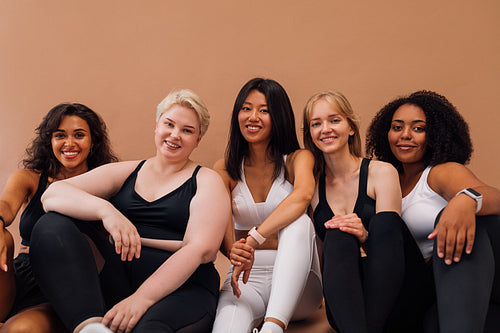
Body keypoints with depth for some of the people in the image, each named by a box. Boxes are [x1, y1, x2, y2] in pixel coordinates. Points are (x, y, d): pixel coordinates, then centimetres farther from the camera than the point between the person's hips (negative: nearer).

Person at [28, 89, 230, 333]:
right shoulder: (125, 172, 17)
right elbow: (53, 194, 2)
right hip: (116, 280, 6)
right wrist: (105, 209, -20)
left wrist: (142, 298, -21)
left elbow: (201, 249, -8)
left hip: (183, 288, -6)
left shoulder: (207, 181, 8)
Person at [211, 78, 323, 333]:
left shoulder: (298, 159, 0)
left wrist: (253, 238, -37)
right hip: (246, 278, -1)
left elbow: (302, 195, -25)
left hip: (296, 282, 2)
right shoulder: (225, 170, 6)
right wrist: (233, 251, -35)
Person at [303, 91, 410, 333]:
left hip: (388, 298, -1)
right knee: (338, 235, -28)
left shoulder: (381, 173, 0)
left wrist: (365, 236, -27)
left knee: (384, 221, -27)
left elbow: (388, 233, -7)